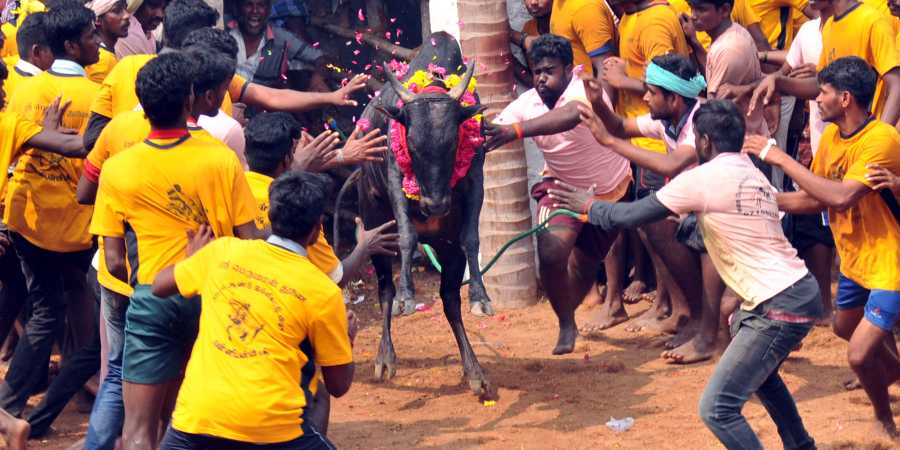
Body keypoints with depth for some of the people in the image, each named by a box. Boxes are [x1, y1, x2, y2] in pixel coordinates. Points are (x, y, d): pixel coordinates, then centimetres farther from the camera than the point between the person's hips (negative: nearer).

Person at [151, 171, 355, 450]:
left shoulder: (223, 251, 6)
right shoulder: (322, 291, 1)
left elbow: (160, 286, 22)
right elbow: (338, 385, 8)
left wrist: (194, 257, 40)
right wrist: (348, 340, 27)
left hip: (197, 415, 2)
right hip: (271, 425, -2)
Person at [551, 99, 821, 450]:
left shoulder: (702, 179, -11)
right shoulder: (752, 174, 15)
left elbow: (628, 216, -5)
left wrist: (588, 205, 15)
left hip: (780, 307, -10)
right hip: (799, 292, 10)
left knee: (716, 409, -8)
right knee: (758, 370, 36)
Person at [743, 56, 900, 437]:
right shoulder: (831, 136, -1)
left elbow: (841, 196, -37)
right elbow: (814, 199, 6)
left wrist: (781, 159, -30)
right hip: (853, 259, 9)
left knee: (861, 353, -17)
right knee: (845, 327, 30)